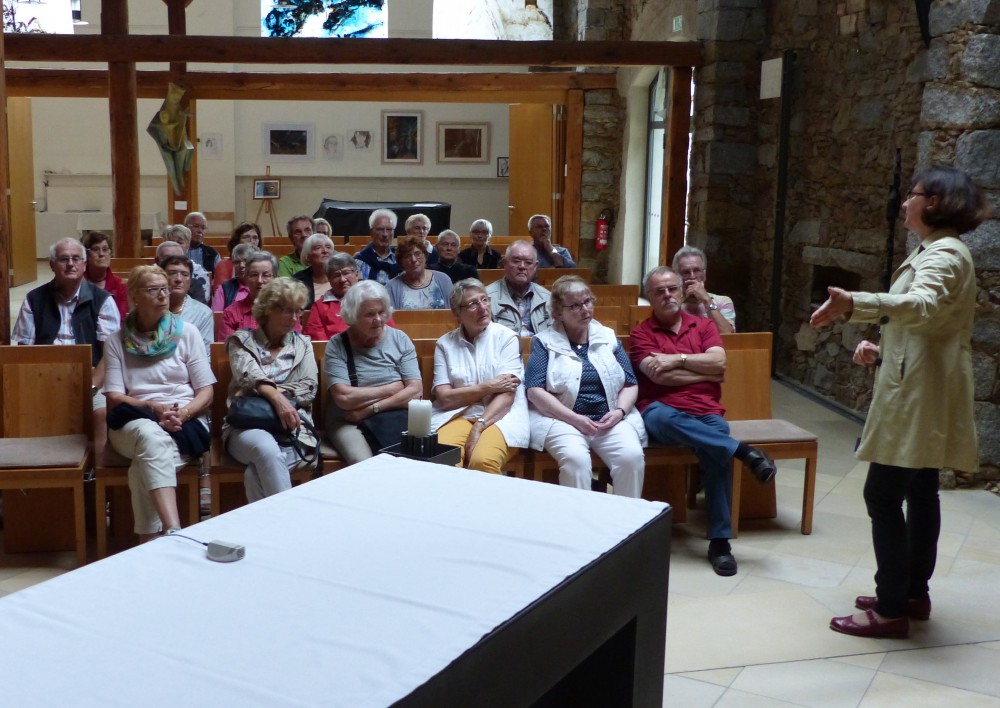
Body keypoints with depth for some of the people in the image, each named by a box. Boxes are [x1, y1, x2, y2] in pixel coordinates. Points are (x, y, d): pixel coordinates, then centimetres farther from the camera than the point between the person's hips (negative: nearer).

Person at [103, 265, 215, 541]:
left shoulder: (186, 332, 7)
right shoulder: (118, 340, 8)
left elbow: (206, 392, 4)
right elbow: (114, 397, 1)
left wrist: (181, 414, -16)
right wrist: (154, 408, -17)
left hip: (186, 423, 0)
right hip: (134, 423, 0)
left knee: (144, 466, -35)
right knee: (151, 435, -39)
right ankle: (174, 532, -51)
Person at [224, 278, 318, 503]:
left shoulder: (302, 345, 19)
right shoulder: (242, 340, 13)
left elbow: (309, 389, 4)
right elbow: (249, 375, -8)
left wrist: (258, 395, -7)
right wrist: (277, 398, -28)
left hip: (290, 427, 1)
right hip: (247, 425, -1)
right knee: (266, 448, -38)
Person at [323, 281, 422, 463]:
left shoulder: (400, 340, 6)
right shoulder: (337, 346, -1)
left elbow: (416, 390, -4)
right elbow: (343, 398, -13)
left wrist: (370, 409, -11)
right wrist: (390, 389, -4)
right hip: (348, 422, -2)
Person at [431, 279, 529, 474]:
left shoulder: (506, 337, 3)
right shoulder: (445, 344, 8)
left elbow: (507, 394, -7)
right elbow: (444, 397, -1)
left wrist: (479, 427, -19)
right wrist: (487, 387, -10)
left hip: (500, 415, -1)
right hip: (458, 414, 1)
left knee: (482, 461, -33)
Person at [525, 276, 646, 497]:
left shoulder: (609, 338, 15)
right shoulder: (545, 342, 5)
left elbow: (631, 384, 13)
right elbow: (535, 390, -6)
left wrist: (619, 411, -8)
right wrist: (574, 418, -15)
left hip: (610, 419, 3)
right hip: (562, 419, -3)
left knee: (632, 456, -25)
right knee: (576, 458, -33)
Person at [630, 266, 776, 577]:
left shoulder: (704, 326, 17)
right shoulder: (642, 332, 8)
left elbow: (718, 362, -1)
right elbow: (660, 375, -8)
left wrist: (678, 359, -7)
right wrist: (706, 371, -1)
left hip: (705, 412, 2)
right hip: (661, 412, -2)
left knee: (717, 451, -29)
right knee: (661, 417, -39)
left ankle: (720, 540, -21)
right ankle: (742, 450, -33)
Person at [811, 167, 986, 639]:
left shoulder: (944, 254, -16)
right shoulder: (935, 252, 18)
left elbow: (922, 304, -39)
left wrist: (853, 305, -55)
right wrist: (882, 351, 12)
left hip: (918, 396, -11)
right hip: (920, 394, 11)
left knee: (883, 495, -8)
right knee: (919, 493, 15)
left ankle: (892, 609, -2)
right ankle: (913, 593, 24)